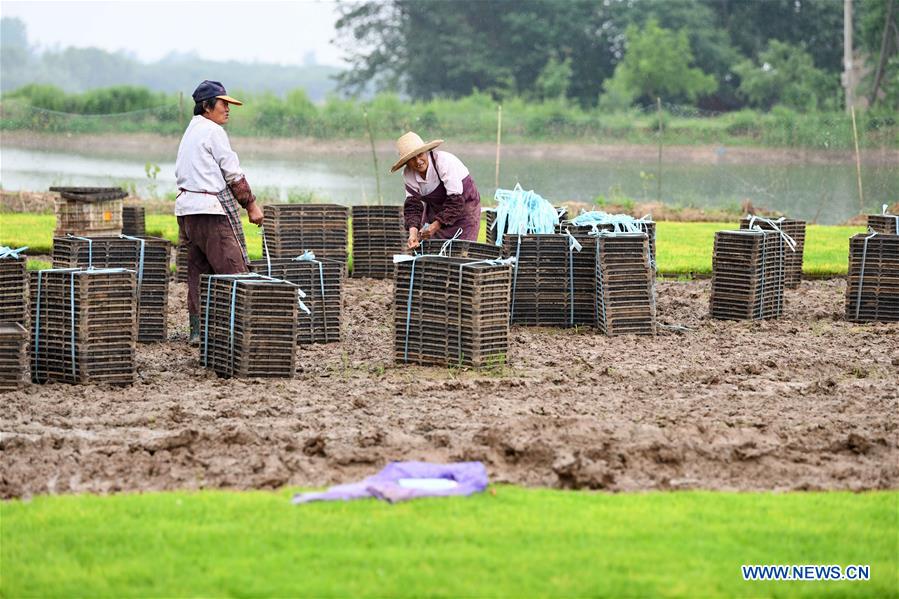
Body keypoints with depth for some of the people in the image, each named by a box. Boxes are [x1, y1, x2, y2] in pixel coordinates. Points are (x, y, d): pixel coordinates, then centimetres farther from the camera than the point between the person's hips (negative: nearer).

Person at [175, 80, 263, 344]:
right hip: (213, 209, -9)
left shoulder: (190, 132, 19)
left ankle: (197, 330, 10)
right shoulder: (213, 131, -9)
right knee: (233, 269, -9)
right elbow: (233, 174, -10)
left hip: (187, 208, 9)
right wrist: (251, 205, -4)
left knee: (198, 270, 10)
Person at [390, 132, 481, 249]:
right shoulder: (408, 175, -10)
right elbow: (413, 205, -12)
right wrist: (413, 231, -31)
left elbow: (455, 201, -29)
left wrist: (436, 225, -34)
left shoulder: (445, 162, -28)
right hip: (435, 211, 5)